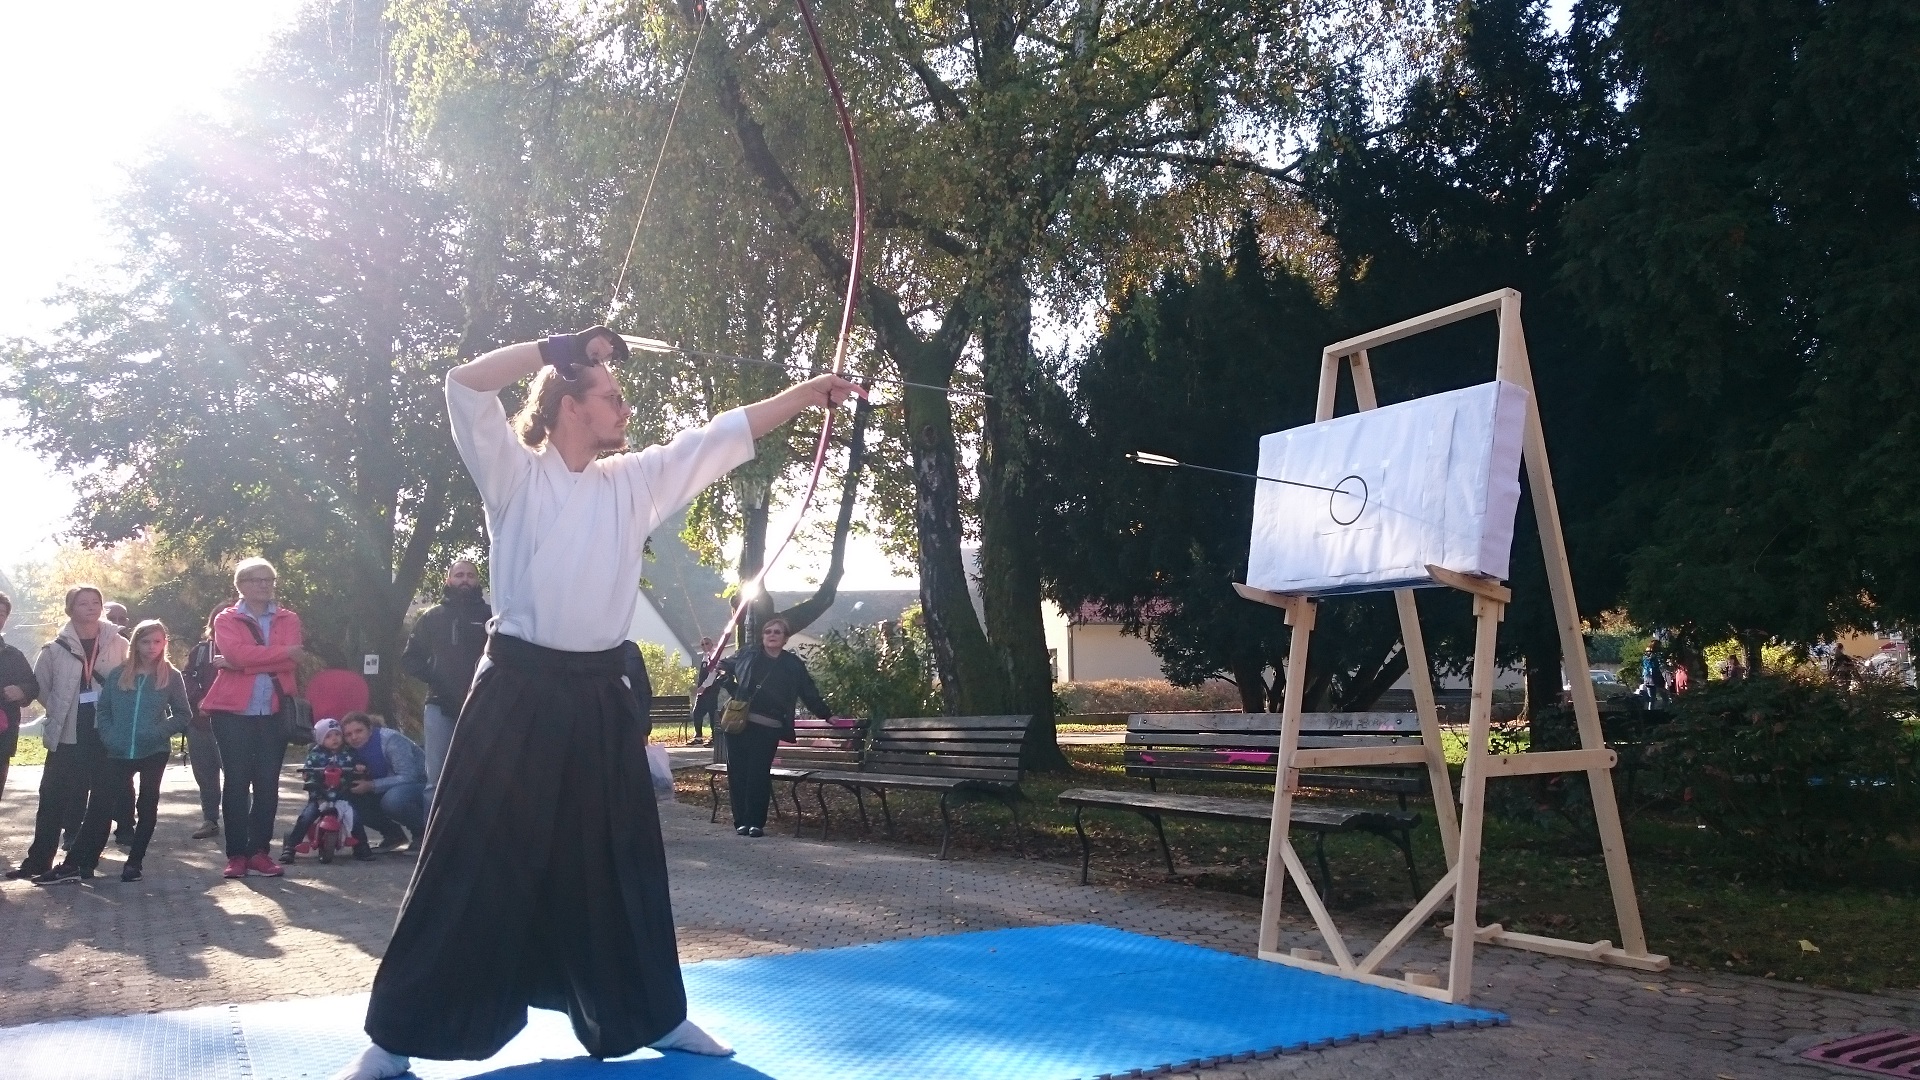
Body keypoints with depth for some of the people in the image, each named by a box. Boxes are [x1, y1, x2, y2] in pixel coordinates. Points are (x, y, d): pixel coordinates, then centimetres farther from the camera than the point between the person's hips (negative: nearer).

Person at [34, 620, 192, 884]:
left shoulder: (171, 677, -2)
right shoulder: (117, 675, 4)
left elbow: (183, 714, -1)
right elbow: (102, 709, 7)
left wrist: (158, 732, -14)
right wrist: (109, 736, -7)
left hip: (154, 752, -1)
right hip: (118, 753, 1)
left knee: (147, 806, 7)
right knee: (100, 806, -3)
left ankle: (134, 862, 16)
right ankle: (74, 864, -3)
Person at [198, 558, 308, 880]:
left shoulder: (288, 619, 10)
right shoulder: (226, 620, 6)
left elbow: (291, 660, -8)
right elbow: (237, 652, -15)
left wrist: (237, 664, -11)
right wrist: (284, 652, -12)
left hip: (274, 713, 2)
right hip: (233, 712, -2)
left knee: (268, 784, 3)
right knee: (236, 783, 0)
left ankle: (260, 851, 10)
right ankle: (236, 854, 5)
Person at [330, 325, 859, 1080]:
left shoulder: (635, 481, 9)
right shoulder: (515, 474, -3)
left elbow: (727, 434, 12)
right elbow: (464, 386, -14)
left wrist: (812, 390, 13)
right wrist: (561, 347, -11)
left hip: (598, 697, 5)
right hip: (519, 693, -5)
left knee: (618, 863, 15)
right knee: (473, 866, -1)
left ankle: (650, 1015, 30)